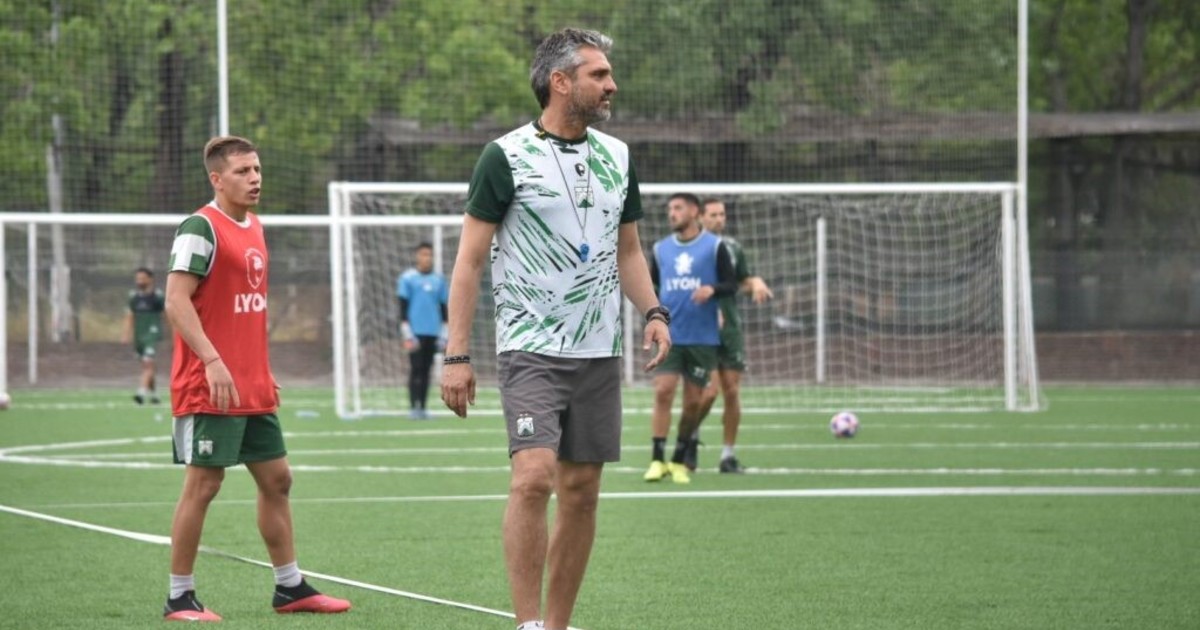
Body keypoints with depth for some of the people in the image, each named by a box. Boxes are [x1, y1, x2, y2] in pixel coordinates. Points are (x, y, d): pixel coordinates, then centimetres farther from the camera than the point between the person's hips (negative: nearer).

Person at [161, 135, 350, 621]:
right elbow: (176, 301, -19)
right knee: (203, 484, -5)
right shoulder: (201, 228, -12)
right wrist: (212, 361, -27)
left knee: (276, 479, 12)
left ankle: (290, 588, 21)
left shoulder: (253, 227, 15)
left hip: (254, 388, 9)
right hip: (208, 389, -9)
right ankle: (180, 598, 2)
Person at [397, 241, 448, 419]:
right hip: (416, 332, -4)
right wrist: (407, 335, -9)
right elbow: (403, 308, -2)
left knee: (426, 370, 5)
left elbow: (443, 308, 16)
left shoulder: (439, 280, 11)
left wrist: (443, 334, 10)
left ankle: (423, 408, 7)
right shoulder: (407, 279, 0)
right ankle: (413, 408, -7)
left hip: (433, 333, 4)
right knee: (416, 369, -8)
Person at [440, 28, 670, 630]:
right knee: (534, 476, -19)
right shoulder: (507, 156, -6)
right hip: (530, 349, -5)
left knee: (581, 491, 4)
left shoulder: (617, 156, 10)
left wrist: (653, 312, 2)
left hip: (599, 351, 5)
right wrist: (456, 354, -9)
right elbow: (469, 259, -5)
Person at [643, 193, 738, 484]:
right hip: (669, 336, 1)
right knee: (663, 392, -12)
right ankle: (657, 460, -11)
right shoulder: (661, 249, 10)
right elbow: (652, 285, 18)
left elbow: (731, 284, 0)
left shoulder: (714, 246, 1)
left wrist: (712, 289, -20)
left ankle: (679, 461, 17)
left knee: (693, 402, 3)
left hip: (703, 338, -1)